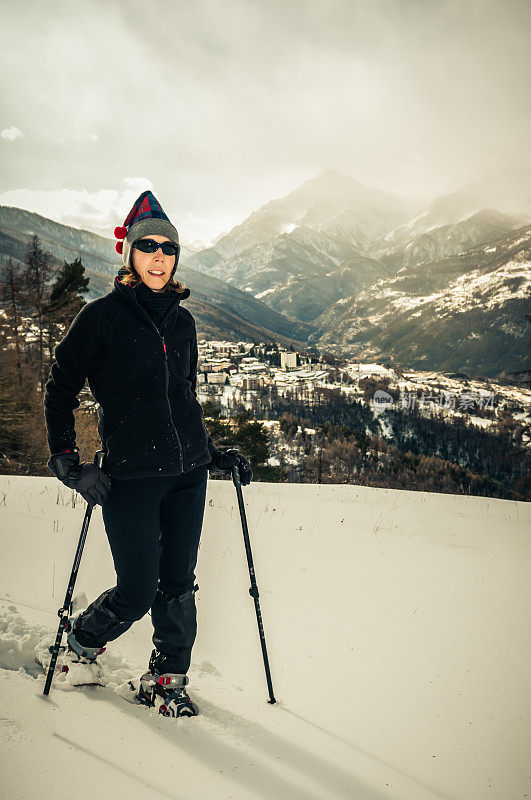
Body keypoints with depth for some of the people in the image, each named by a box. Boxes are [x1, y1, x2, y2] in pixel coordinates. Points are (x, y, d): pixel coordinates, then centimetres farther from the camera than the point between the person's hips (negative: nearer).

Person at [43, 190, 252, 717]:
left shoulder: (182, 321, 12)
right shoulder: (102, 316, -3)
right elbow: (59, 391, 0)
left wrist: (213, 454, 18)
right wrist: (69, 465, -8)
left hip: (188, 473, 5)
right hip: (131, 475, -5)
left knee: (177, 583, 9)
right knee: (137, 593, -2)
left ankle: (168, 677, 28)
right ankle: (82, 641, 29)